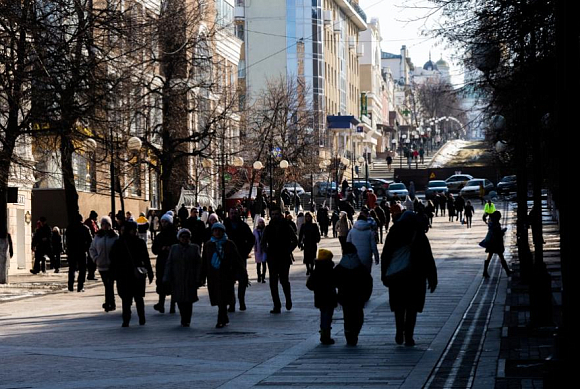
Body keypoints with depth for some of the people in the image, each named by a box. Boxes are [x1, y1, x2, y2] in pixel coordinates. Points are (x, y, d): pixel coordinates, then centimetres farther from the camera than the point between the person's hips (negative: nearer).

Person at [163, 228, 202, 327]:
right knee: (180, 300, 2)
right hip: (177, 280, 2)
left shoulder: (194, 248, 5)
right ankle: (185, 320, 19)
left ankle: (186, 321, 3)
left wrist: (198, 279, -6)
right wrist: (167, 279, -2)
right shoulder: (174, 248, 10)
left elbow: (199, 264, 2)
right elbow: (169, 264, 6)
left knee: (188, 300, -6)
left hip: (190, 280, -2)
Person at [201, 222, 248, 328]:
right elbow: (204, 262, 12)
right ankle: (224, 319, 24)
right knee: (219, 299, 9)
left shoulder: (229, 244, 1)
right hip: (213, 276, 3)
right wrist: (202, 278, 10)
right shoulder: (208, 245, 9)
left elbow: (237, 260, 2)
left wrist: (242, 275, -2)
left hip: (226, 276, -3)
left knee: (223, 300, -10)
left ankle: (221, 321, -9)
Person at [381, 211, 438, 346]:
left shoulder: (392, 236, 2)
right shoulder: (420, 237, -2)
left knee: (398, 306, 15)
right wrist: (432, 279, 3)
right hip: (415, 277, -1)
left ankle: (399, 334, 5)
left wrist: (384, 276, 9)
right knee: (412, 307, 5)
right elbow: (429, 259, -2)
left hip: (395, 277, 2)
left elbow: (385, 257, 3)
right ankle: (408, 336, 2)